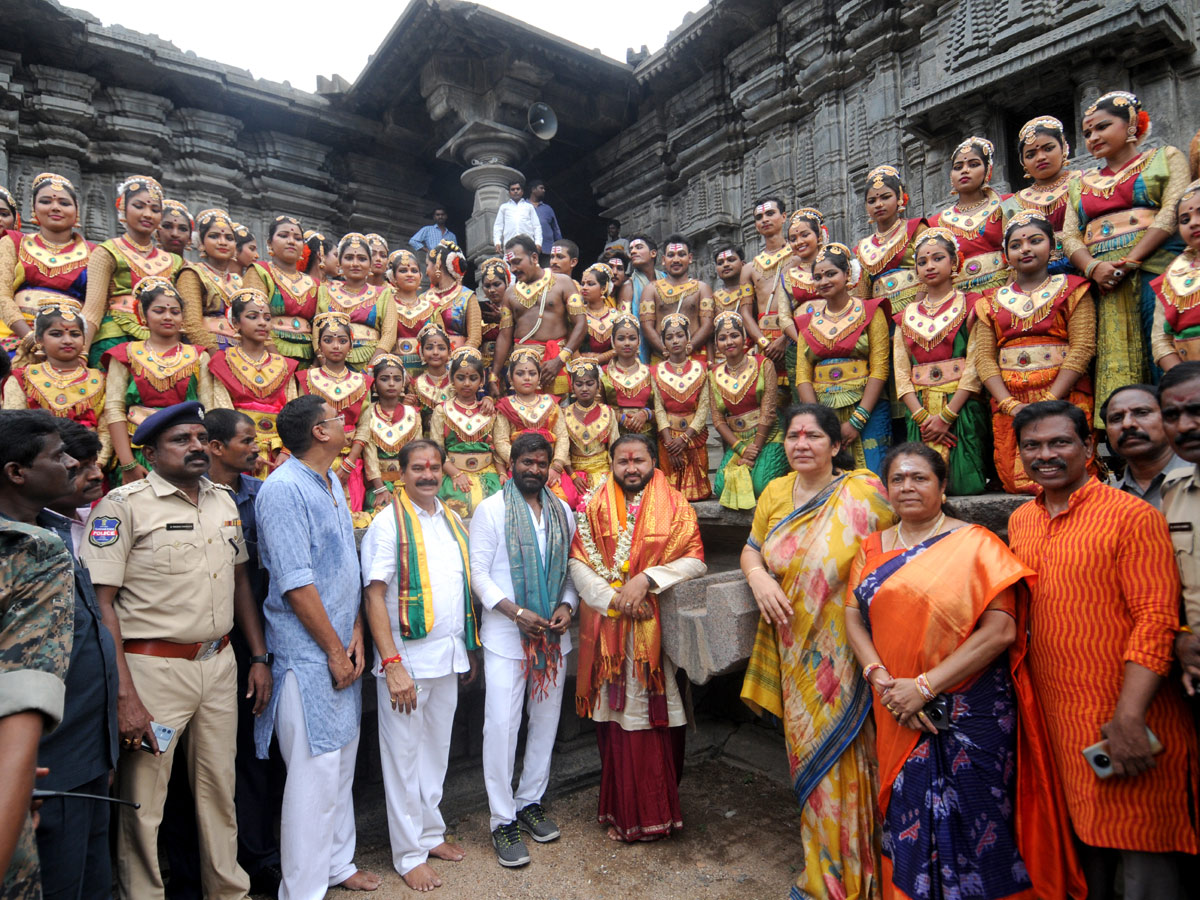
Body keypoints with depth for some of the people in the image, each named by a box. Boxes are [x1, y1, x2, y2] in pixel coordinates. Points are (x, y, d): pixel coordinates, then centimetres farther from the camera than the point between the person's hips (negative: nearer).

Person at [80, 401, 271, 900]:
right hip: (154, 669, -5)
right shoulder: (124, 504, -8)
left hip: (219, 664, 5)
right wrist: (124, 695, -16)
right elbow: (101, 601, -12)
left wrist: (260, 657, 11)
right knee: (143, 801, 6)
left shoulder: (224, 499, 9)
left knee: (219, 788, 15)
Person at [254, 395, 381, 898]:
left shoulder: (331, 483, 10)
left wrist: (356, 635, 3)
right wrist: (335, 650, -14)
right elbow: (296, 583, -19)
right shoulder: (283, 489, -17)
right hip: (309, 654, -8)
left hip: (342, 649, 9)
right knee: (316, 771, 1)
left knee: (343, 760, 18)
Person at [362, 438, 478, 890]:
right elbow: (375, 595, -14)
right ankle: (409, 853, 24)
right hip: (407, 657, -5)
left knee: (436, 749, 18)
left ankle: (431, 833, 35)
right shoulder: (389, 522, -10)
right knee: (404, 755, 7)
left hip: (449, 656, 6)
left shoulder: (453, 521, 9)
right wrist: (391, 663, -19)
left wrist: (469, 648, 15)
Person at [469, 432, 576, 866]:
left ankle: (530, 801, 32)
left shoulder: (562, 512, 9)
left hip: (553, 635, 5)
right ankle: (503, 820, 15)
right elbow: (478, 573, -8)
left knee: (546, 720, 14)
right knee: (501, 725, -2)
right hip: (505, 635, -4)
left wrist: (567, 606, -6)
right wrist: (517, 612, -18)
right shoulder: (491, 509, -4)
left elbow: (571, 568, 12)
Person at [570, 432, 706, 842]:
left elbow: (695, 560, -4)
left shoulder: (674, 505, 4)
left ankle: (659, 808, 20)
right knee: (617, 717, 5)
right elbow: (577, 562, 1)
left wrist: (646, 580, -15)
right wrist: (613, 597, -12)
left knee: (659, 715, 2)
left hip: (659, 626, -1)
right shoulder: (593, 508, 7)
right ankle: (622, 811, 22)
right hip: (609, 628, 1)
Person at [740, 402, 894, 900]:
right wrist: (758, 577, -8)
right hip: (795, 650, 4)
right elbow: (751, 549, 15)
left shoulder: (863, 493, -10)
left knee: (842, 755, 6)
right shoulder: (775, 493, 4)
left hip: (845, 651, -4)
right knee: (809, 753, 16)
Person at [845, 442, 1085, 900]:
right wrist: (881, 679, -13)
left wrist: (925, 686, -17)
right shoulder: (873, 548, 8)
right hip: (896, 715, 4)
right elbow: (853, 616, 3)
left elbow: (1000, 631, -14)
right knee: (907, 822, 15)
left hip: (969, 714, -4)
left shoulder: (975, 544, -6)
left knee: (972, 824, 7)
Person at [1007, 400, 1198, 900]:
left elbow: (1156, 619, -15)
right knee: (1081, 841, 18)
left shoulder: (1132, 515, -10)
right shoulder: (1020, 521, 8)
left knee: (1143, 855, 5)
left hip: (1124, 718, -5)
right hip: (1053, 715, 6)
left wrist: (1129, 718, -21)